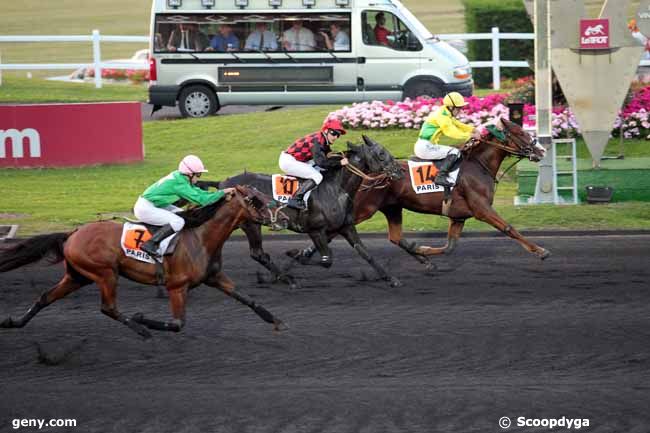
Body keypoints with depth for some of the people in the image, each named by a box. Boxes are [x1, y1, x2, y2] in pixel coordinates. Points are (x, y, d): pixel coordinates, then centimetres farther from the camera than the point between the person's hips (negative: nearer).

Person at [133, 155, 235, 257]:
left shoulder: (179, 177, 5)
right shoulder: (179, 183, -23)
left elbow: (197, 192, 12)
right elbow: (201, 199, -26)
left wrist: (221, 193, 2)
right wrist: (222, 193, -19)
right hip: (145, 209, -11)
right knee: (178, 222, -23)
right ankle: (149, 244, -25)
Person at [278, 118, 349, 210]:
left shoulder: (324, 141, 9)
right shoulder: (317, 140, -21)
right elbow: (321, 162, -29)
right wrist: (339, 163, -24)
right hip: (288, 161, -11)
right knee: (317, 177, -17)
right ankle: (295, 200, -22)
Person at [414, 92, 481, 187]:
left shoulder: (446, 114, 14)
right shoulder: (442, 116, -17)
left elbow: (457, 125, 21)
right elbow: (451, 132, -24)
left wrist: (473, 129, 6)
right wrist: (470, 135, -23)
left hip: (426, 146, 11)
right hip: (425, 148, -11)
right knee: (454, 152, -18)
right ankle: (441, 177, -24)